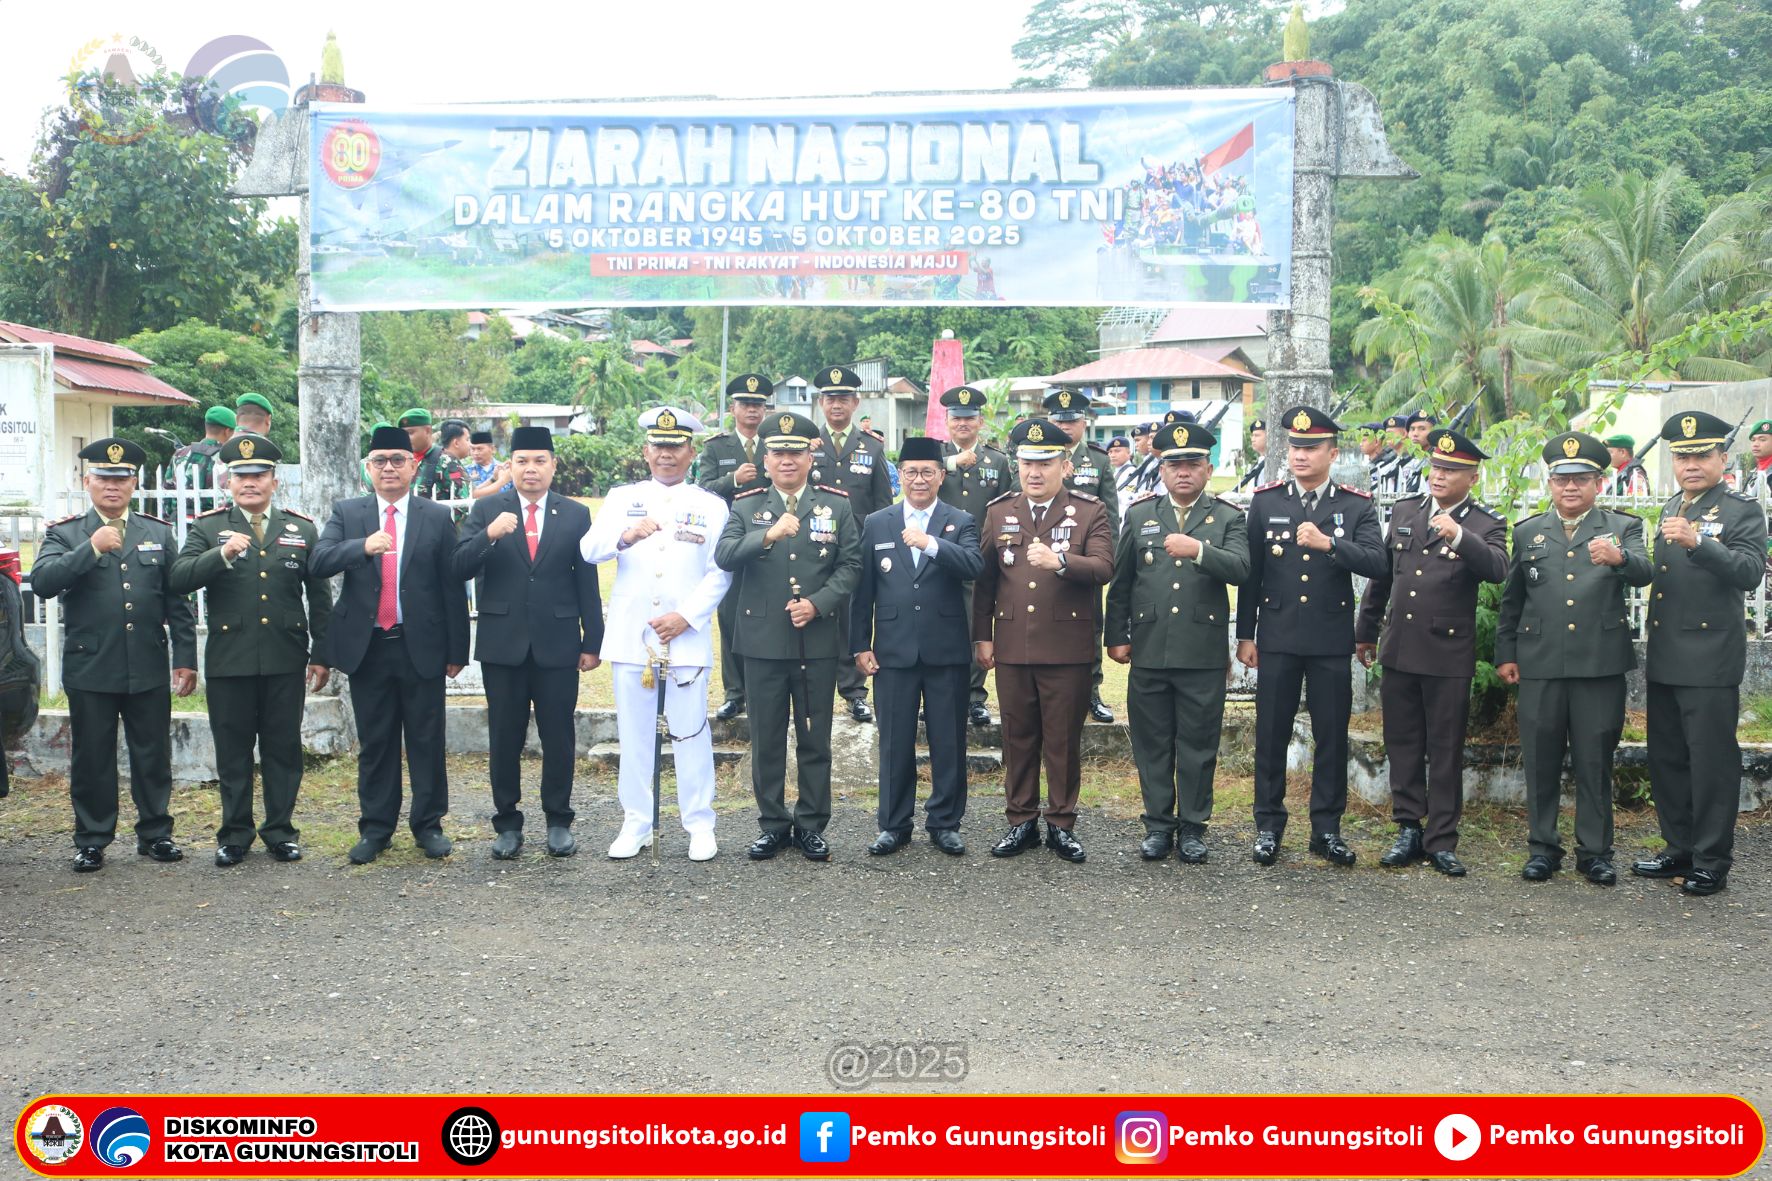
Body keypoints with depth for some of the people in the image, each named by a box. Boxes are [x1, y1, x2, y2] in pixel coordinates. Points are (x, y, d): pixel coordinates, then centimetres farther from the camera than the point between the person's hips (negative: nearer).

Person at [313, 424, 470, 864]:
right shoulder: (347, 513, 6)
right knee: (374, 743, 9)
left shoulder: (438, 518, 3)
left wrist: (456, 650, -1)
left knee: (426, 741, 6)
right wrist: (363, 547, -28)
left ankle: (428, 824, 17)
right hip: (367, 646, 1)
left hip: (421, 647, -1)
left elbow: (453, 588, 2)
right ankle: (375, 827, 19)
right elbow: (318, 562, -9)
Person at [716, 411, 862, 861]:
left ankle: (811, 825, 18)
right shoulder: (746, 506, 5)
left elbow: (851, 565, 0)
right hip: (763, 641, 0)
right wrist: (768, 536, -26)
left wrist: (817, 603, -14)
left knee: (815, 738, 7)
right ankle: (772, 824, 19)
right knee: (766, 739, 7)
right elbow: (724, 557, -10)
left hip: (818, 641, 0)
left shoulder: (837, 504, 5)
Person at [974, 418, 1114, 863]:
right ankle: (1021, 822, 22)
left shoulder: (1090, 511, 0)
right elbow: (984, 578, 11)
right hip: (1011, 646, 3)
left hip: (1067, 647, -3)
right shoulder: (999, 511, 9)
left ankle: (1062, 823, 18)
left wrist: (1059, 561, -31)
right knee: (1018, 738, 10)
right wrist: (982, 636, 8)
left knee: (1064, 740, 5)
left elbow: (1103, 568, -14)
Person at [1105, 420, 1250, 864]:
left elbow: (1239, 569, -14)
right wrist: (1117, 636, 8)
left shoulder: (1228, 517, 4)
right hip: (1149, 651, 2)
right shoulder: (1139, 514, 8)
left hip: (1203, 654, -2)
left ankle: (1193, 826, 18)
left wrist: (1198, 550, -30)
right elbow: (1120, 582, 11)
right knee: (1152, 743, 8)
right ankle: (1158, 824, 20)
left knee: (1199, 744, 5)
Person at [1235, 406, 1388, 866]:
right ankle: (1268, 825, 18)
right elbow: (1250, 571, 4)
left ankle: (1327, 828, 18)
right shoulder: (1265, 501, 3)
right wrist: (1245, 634, 3)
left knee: (1332, 736, 6)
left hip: (1331, 641, 0)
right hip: (1277, 638, 0)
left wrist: (1328, 543, -27)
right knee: (1271, 734, 6)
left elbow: (1377, 563, -13)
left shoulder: (1357, 506, 1)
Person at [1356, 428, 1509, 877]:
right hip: (1398, 651, 4)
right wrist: (1365, 631, 21)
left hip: (1449, 656, -4)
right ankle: (1409, 829, 20)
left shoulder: (1485, 526, -2)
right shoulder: (1404, 512, 10)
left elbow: (1497, 569, -23)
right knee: (1402, 747, 10)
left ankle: (1441, 841, 12)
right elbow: (1381, 575, 17)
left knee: (1445, 752, 3)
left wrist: (1458, 536, -38)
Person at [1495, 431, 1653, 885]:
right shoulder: (1528, 532, 11)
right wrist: (1505, 653, 10)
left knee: (1595, 760, 4)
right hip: (1539, 664, 2)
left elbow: (1643, 574, -15)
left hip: (1601, 664, -2)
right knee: (1540, 759, 6)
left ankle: (1595, 851, 15)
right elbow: (1511, 600, 15)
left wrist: (1619, 558, -37)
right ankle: (1543, 846, 18)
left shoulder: (1623, 528, 5)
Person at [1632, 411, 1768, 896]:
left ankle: (1712, 862, 8)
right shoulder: (1669, 511, 16)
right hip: (1665, 659, 7)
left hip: (1711, 661, -7)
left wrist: (1697, 542, -34)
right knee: (1666, 760, 13)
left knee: (1712, 762, -1)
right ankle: (1680, 850, 26)